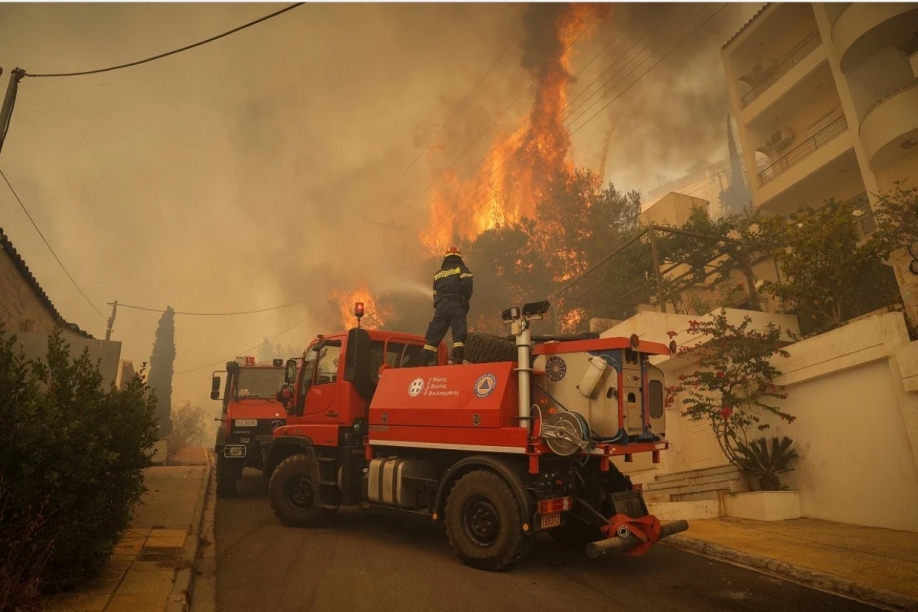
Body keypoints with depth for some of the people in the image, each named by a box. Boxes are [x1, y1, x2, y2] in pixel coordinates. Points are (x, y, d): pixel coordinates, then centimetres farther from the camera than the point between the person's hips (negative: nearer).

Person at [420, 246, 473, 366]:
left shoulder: (438, 273, 22)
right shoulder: (461, 269, 9)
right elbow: (467, 283, -11)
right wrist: (466, 298, -2)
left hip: (441, 306, 4)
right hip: (457, 305, -4)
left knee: (433, 336, 4)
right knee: (459, 334, -10)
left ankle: (424, 361, 0)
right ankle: (458, 360, -25)